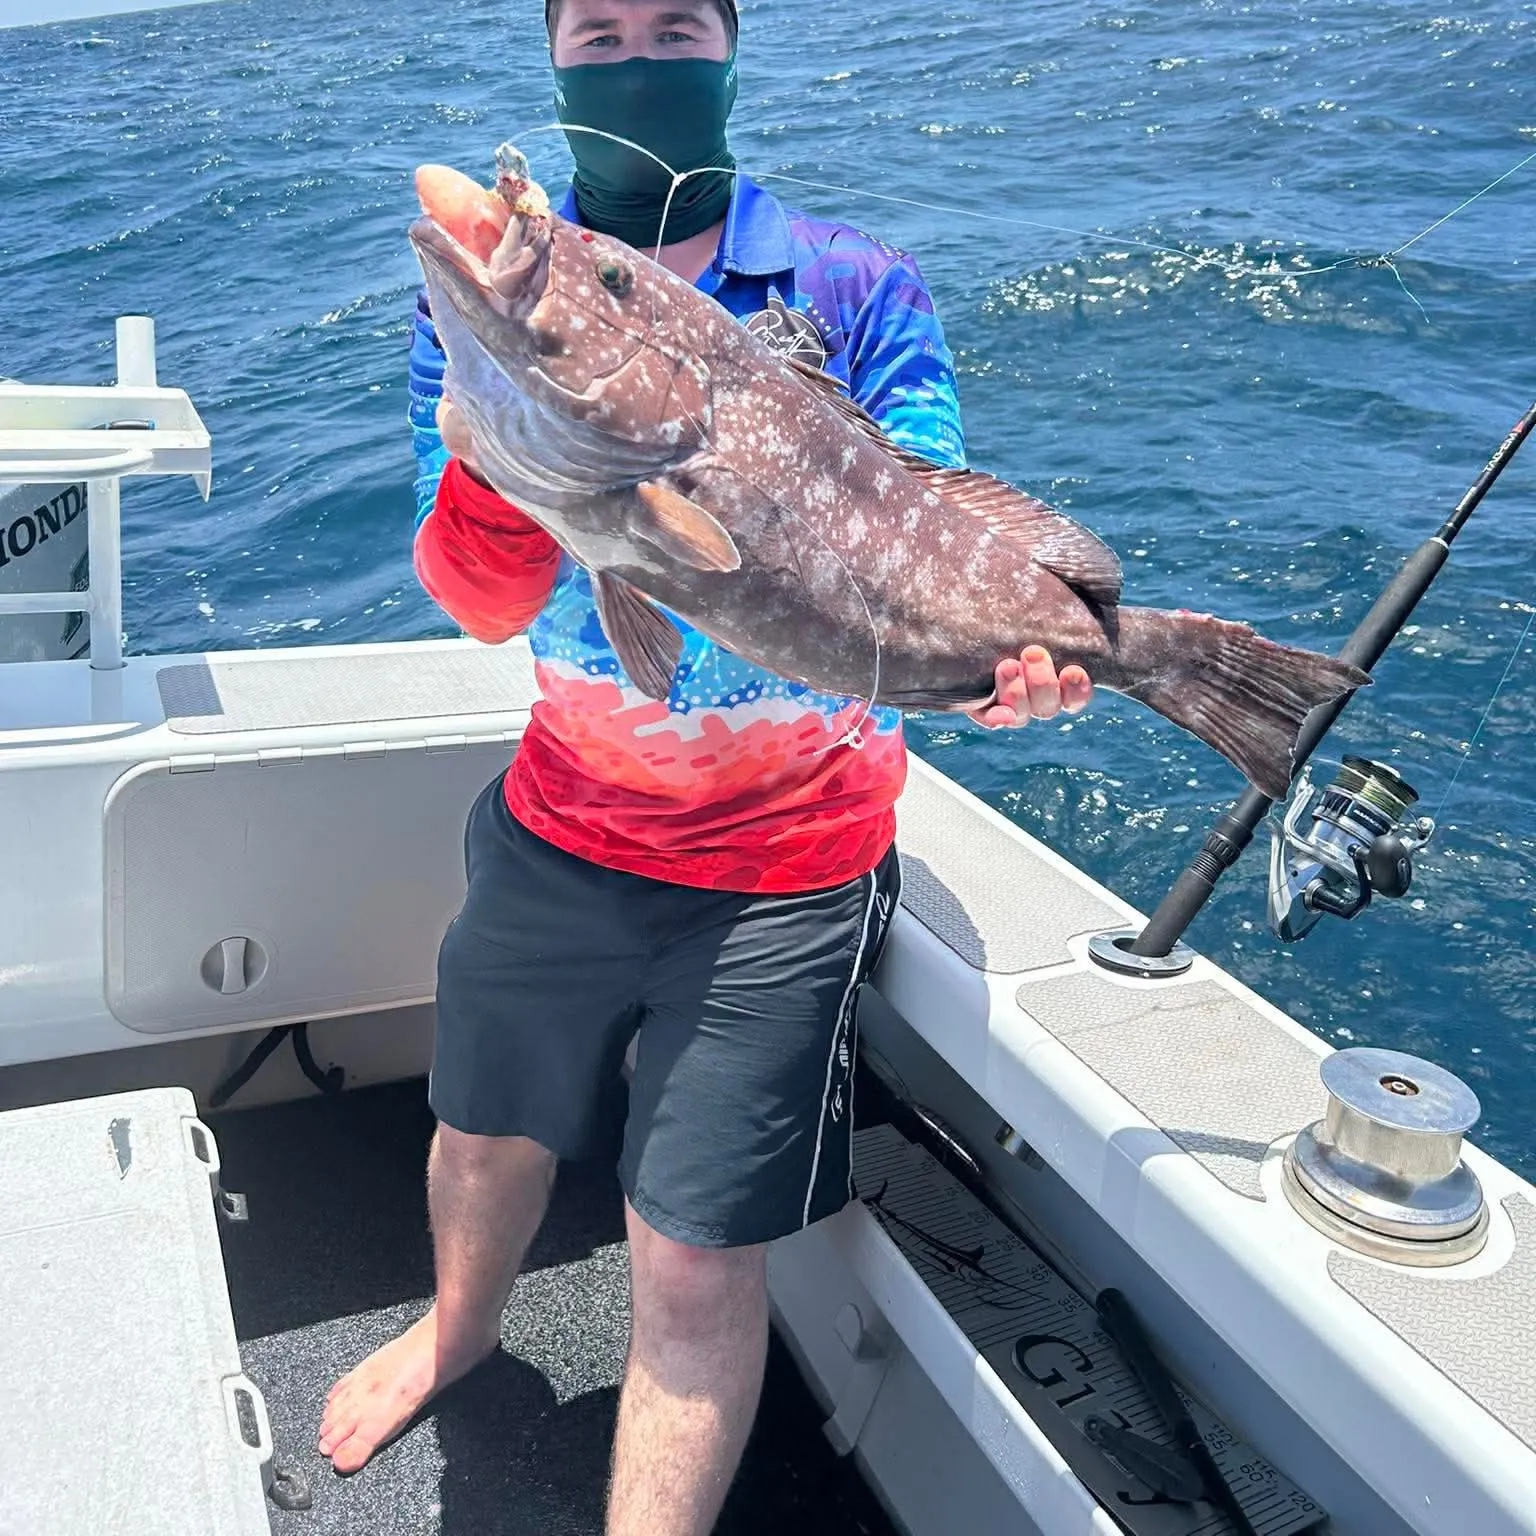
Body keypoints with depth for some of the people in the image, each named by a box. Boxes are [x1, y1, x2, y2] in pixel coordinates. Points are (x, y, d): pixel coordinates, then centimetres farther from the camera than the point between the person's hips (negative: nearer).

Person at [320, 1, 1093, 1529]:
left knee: (694, 1262, 1)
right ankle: (458, 1328, 60)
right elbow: (485, 602, -13)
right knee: (484, 1131, 25)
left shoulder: (857, 291, -9)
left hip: (781, 866, -3)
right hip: (563, 822, 4)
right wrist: (486, 433, -33)